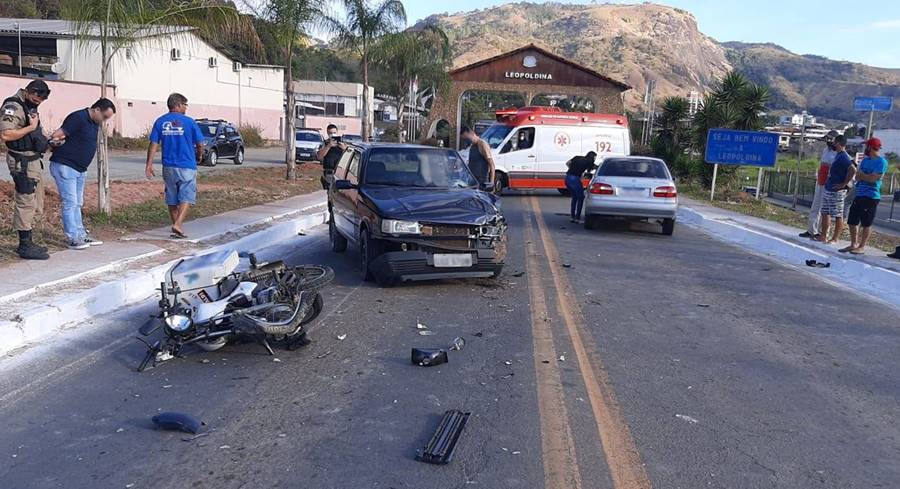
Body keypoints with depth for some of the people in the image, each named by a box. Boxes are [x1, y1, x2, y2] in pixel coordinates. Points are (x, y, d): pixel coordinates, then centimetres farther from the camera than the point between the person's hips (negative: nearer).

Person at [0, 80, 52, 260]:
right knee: (26, 204, -7)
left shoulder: (30, 107, 15)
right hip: (22, 162, -10)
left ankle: (27, 243, 21)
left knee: (36, 206, 13)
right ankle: (25, 246, -1)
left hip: (35, 160, 10)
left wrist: (46, 141, 12)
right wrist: (31, 127, -19)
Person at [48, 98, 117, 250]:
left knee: (77, 203, 14)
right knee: (70, 202, -7)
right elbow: (57, 135, -21)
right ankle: (74, 239, -5)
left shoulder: (95, 124, 11)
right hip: (64, 166, -9)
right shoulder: (78, 118, -16)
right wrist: (54, 141, -28)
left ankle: (81, 235, 20)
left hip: (80, 169, 9)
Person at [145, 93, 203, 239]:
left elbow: (153, 144, -1)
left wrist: (149, 165, 2)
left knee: (172, 199, 14)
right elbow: (200, 144, -1)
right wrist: (199, 155, 19)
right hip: (187, 166, -4)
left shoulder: (160, 122, 3)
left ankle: (176, 226, 21)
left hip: (168, 167, 4)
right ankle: (178, 224, -17)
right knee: (186, 197, -1)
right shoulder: (188, 122, -7)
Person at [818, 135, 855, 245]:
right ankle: (823, 236, 20)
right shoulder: (838, 155, 13)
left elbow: (853, 170, -28)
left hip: (837, 192, -10)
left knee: (838, 215, -2)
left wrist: (844, 184, -22)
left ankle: (835, 239, 3)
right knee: (825, 213, 13)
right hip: (828, 190, 10)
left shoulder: (843, 157, -16)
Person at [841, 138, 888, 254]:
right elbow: (857, 176, 10)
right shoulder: (865, 160, 16)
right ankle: (853, 244, 20)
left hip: (871, 197, -8)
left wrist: (861, 175, -2)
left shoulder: (881, 162, -9)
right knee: (852, 221, 10)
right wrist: (866, 177, -9)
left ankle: (862, 247, 4)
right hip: (859, 195, 8)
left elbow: (873, 178, -17)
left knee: (866, 223, -2)